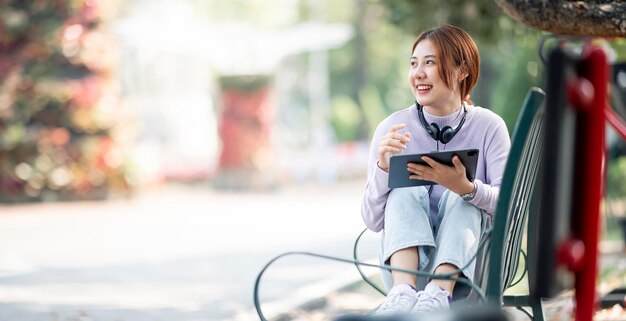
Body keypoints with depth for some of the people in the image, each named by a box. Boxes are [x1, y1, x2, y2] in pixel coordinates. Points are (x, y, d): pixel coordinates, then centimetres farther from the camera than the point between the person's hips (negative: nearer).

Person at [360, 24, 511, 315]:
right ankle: (403, 291, -44)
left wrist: (466, 188, -33)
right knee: (405, 190, -23)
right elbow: (372, 221, -4)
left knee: (461, 197, -25)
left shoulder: (489, 126, -2)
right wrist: (383, 167, -22)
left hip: (465, 266, 0)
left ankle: (440, 293, -43)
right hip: (404, 261, 0)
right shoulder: (392, 128, -2)